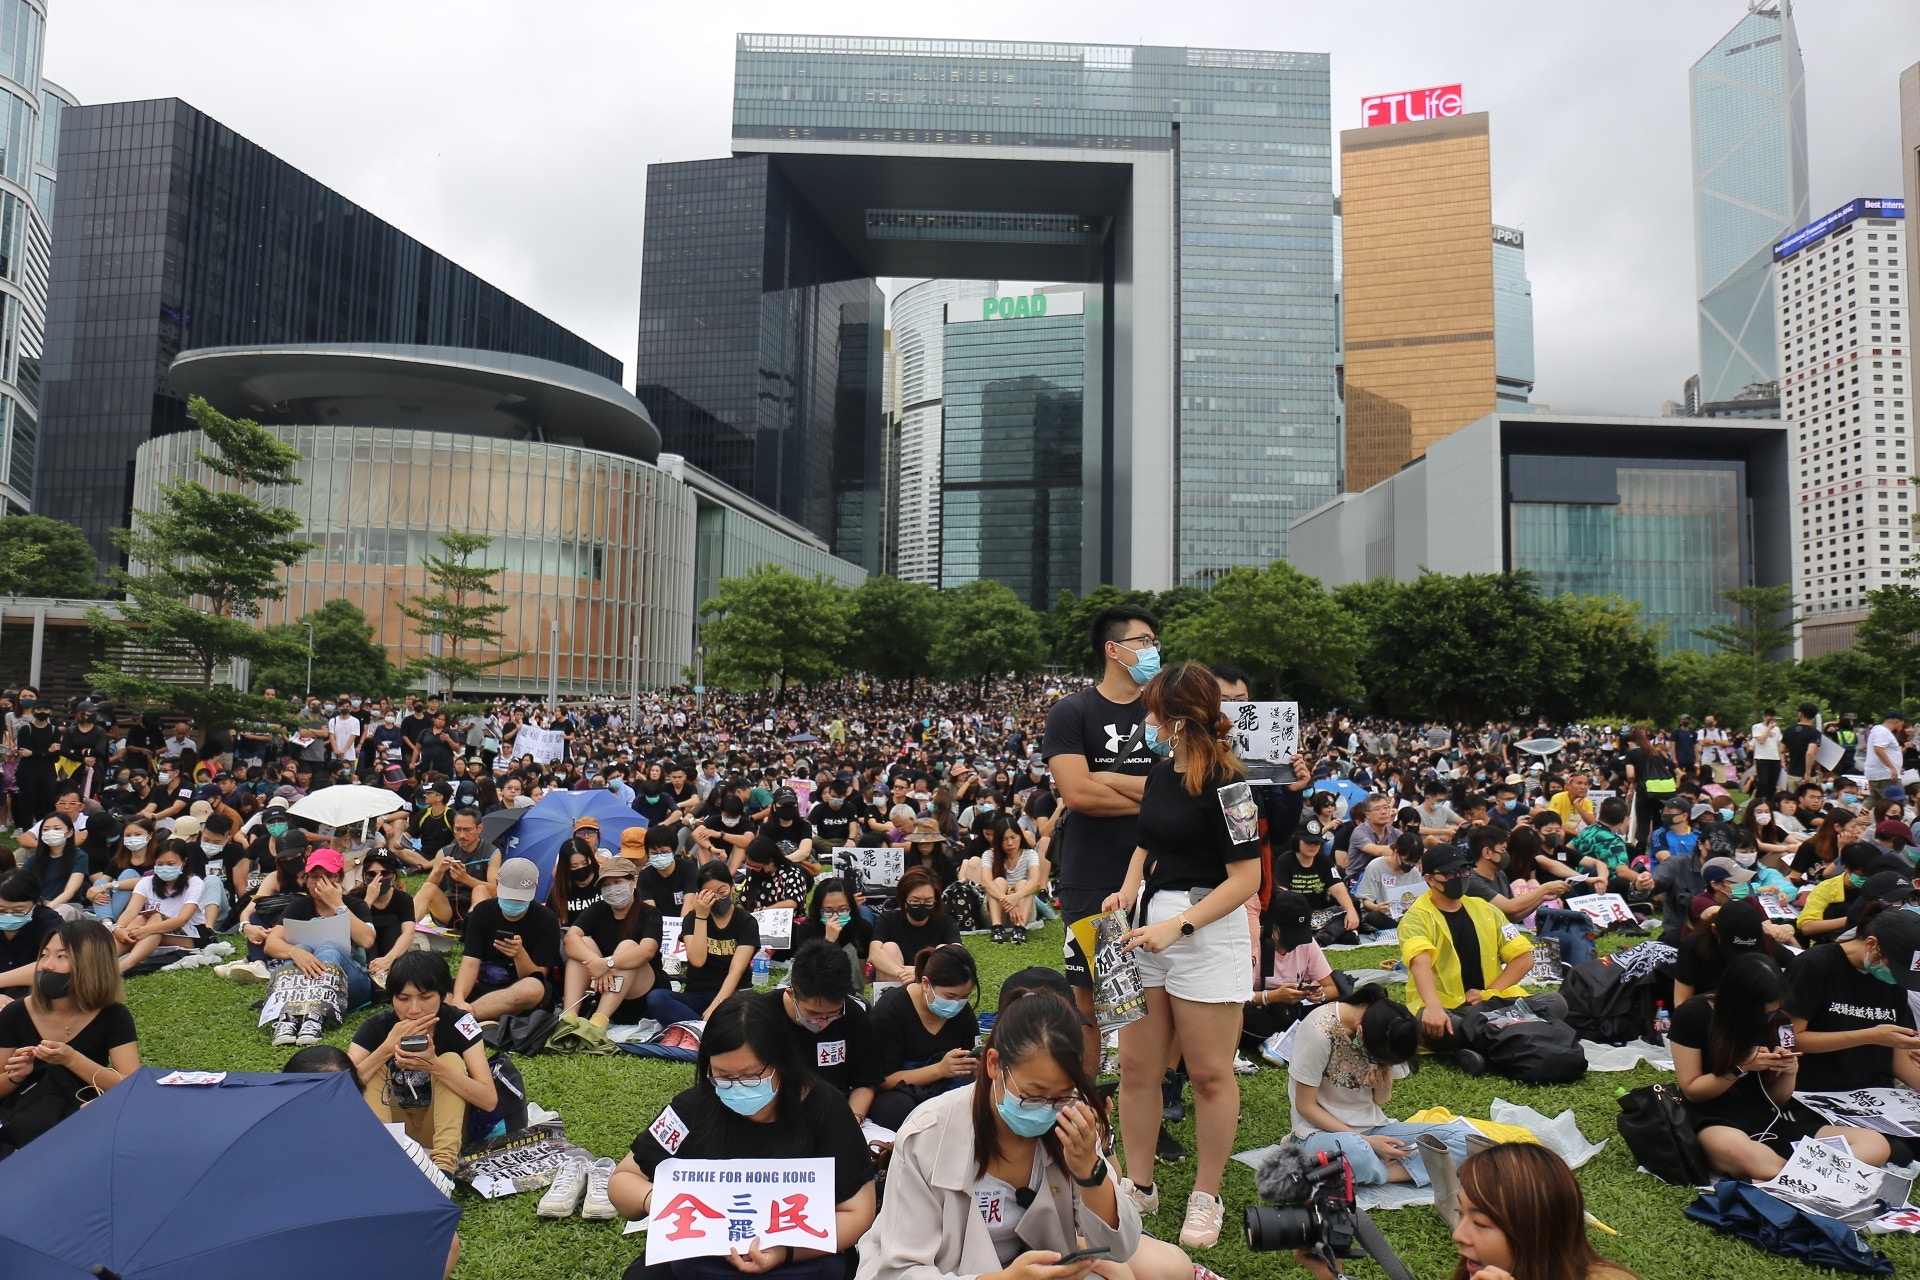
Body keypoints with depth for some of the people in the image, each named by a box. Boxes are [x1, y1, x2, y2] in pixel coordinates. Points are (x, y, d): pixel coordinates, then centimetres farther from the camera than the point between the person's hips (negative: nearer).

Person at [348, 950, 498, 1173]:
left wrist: (434, 1066, -41)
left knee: (451, 1060, -25)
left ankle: (443, 1164, -37)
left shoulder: (459, 1023, -20)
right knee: (374, 1069, -20)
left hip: (442, 1124, -1)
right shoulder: (376, 1027, -15)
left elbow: (489, 1100, -28)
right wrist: (388, 1047, -38)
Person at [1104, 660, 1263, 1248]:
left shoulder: (1224, 781, -15)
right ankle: (1140, 1187, 26)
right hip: (1151, 926, 7)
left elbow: (1245, 878, -16)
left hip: (1206, 932, -7)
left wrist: (1177, 926, -21)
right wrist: (1128, 891, 0)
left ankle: (1206, 1197, 24)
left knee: (1210, 1074, 7)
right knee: (1135, 1066, 10)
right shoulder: (1162, 772, 8)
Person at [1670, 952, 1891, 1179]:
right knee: (1736, 1149, -44)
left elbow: (1778, 1100, 11)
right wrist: (1740, 1067, -18)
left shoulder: (1774, 1020, 4)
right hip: (1714, 1122, -6)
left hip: (1769, 1121, 6)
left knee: (1875, 1144, -18)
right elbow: (1691, 1091, -5)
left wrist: (1789, 1070, -10)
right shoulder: (1693, 1016, -9)